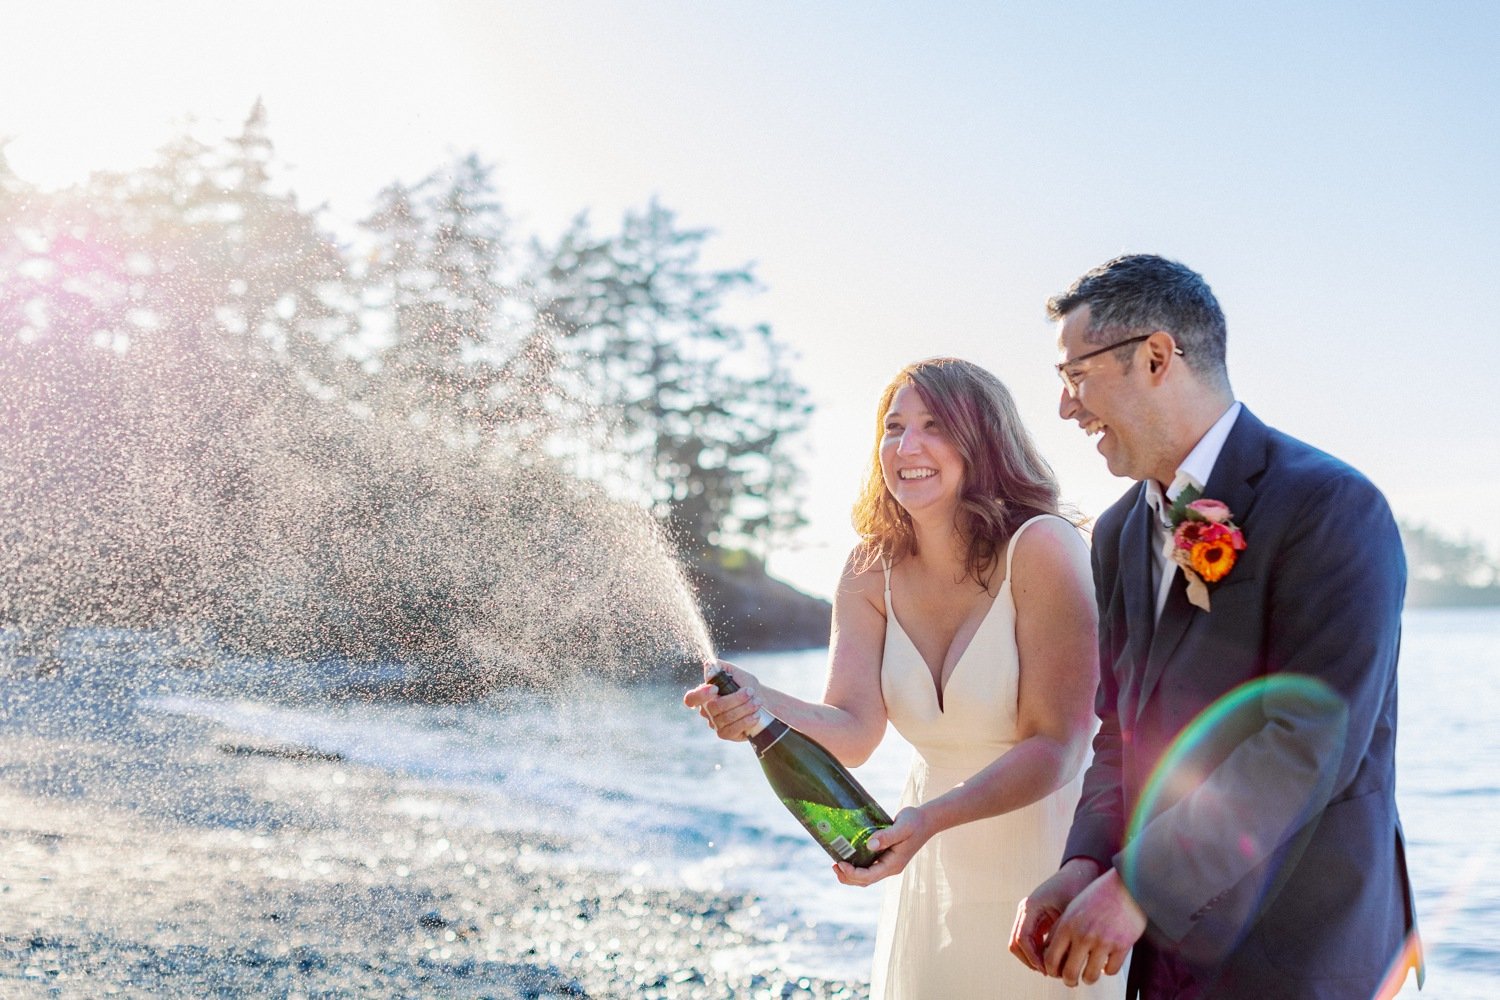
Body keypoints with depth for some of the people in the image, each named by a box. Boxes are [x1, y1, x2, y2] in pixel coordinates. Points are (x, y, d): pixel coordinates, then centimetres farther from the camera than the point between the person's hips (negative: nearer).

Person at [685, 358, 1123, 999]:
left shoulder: (1042, 549, -20)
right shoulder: (870, 571, -5)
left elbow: (1056, 745, -22)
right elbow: (853, 731, -15)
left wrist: (933, 817, -35)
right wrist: (758, 706, -35)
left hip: (1053, 863, -4)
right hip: (940, 874, 4)